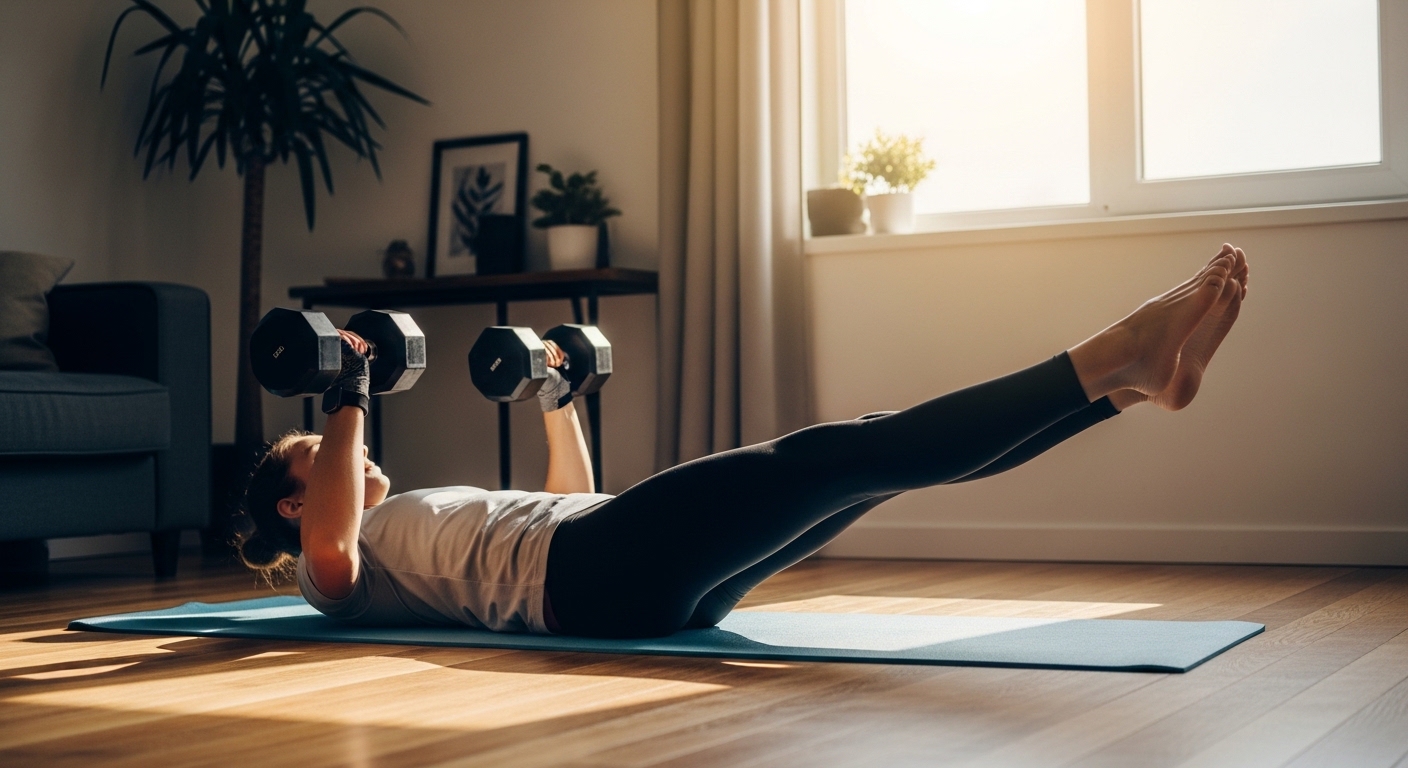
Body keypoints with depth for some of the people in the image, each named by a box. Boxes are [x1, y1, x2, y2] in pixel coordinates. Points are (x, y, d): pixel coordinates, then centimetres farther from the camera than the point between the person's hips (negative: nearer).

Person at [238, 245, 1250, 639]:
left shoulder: (413, 524, 35)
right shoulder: (334, 575, 12)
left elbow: (571, 502, 41)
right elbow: (332, 547, -16)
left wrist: (558, 400, 36)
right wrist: (347, 403, -9)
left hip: (636, 577, 9)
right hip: (589, 581, -8)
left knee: (869, 458, -8)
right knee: (838, 454, -21)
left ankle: (1129, 371, -15)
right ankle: (1113, 358, -27)